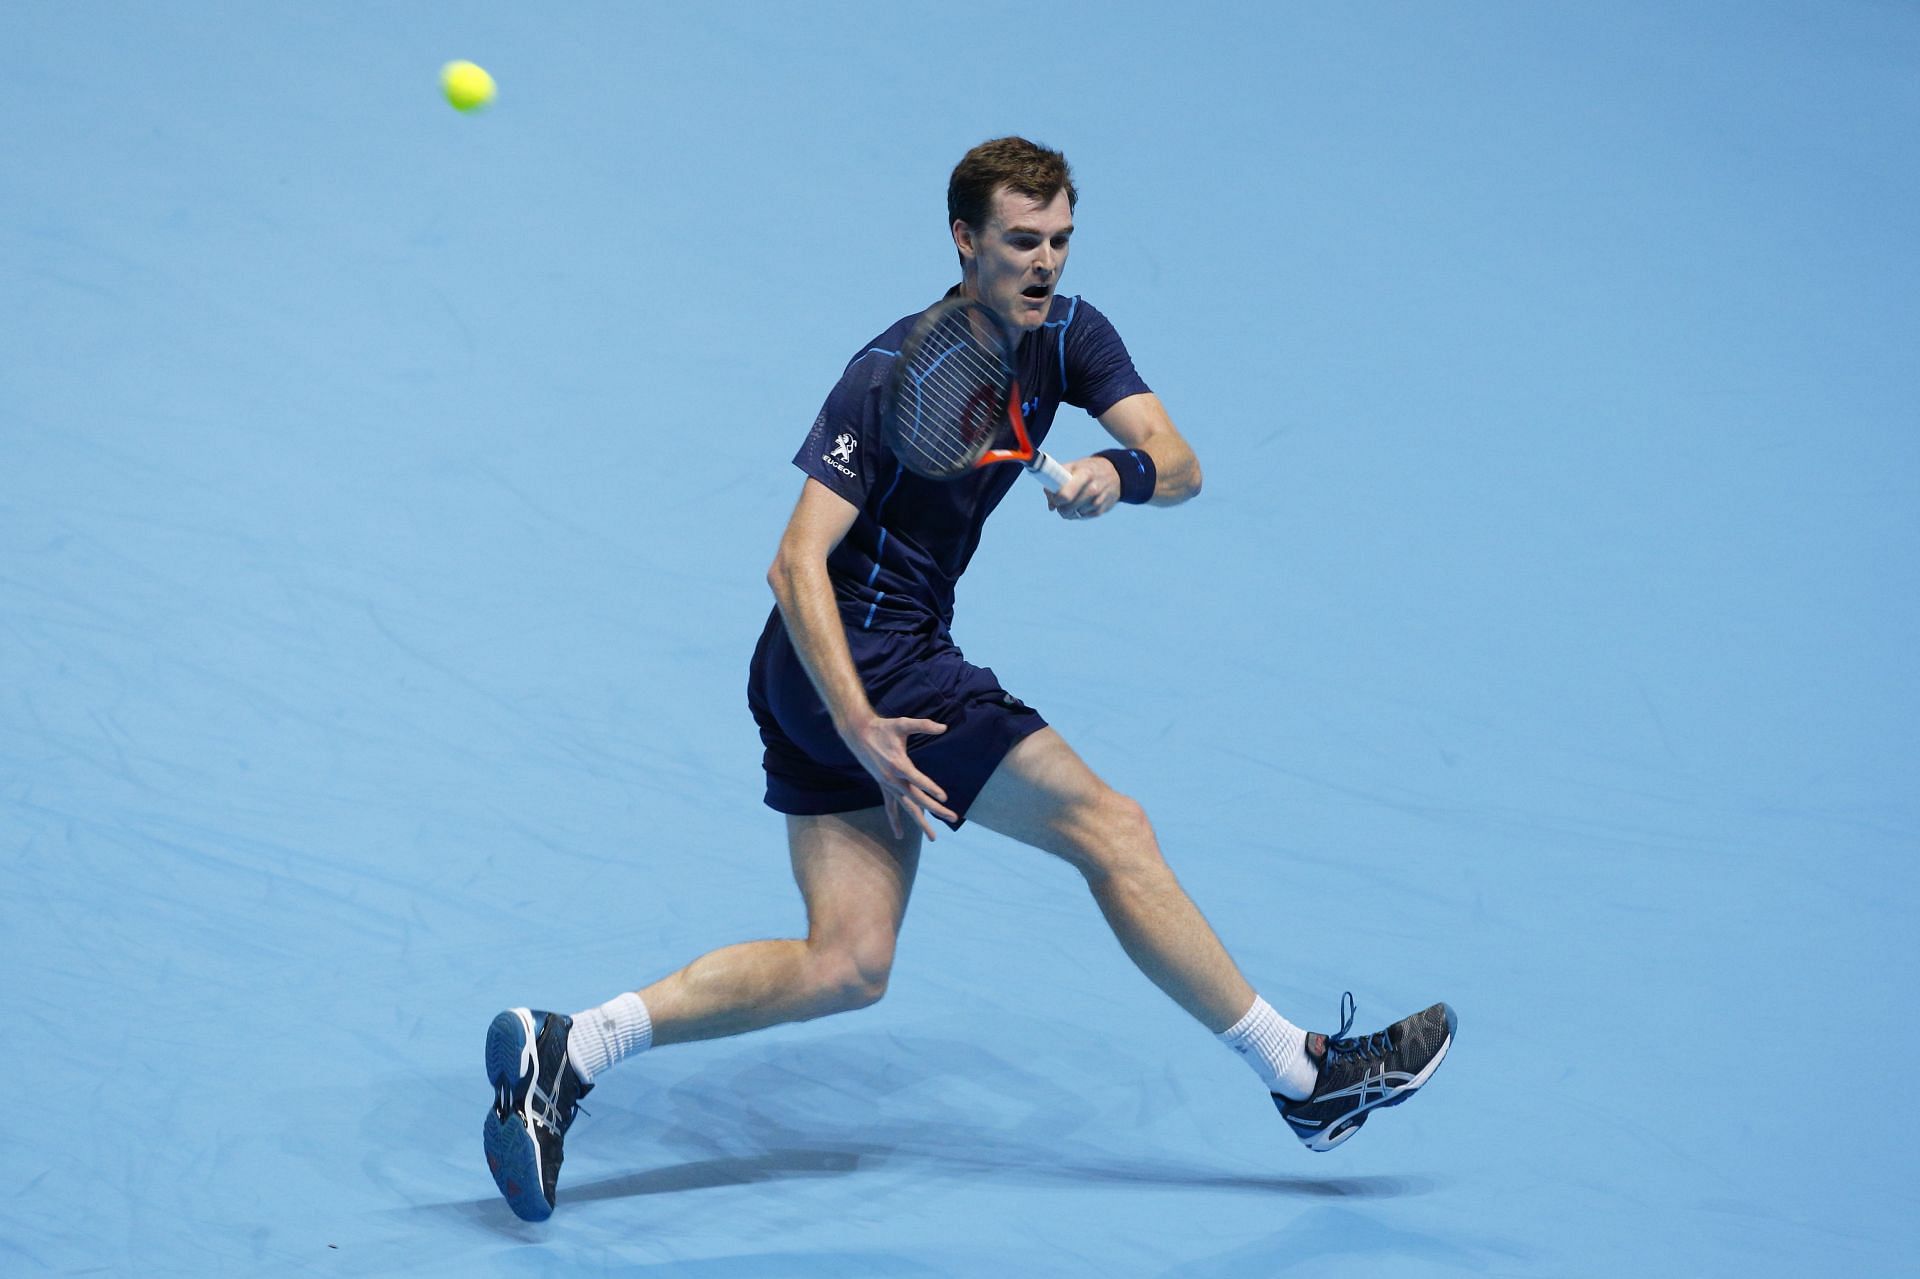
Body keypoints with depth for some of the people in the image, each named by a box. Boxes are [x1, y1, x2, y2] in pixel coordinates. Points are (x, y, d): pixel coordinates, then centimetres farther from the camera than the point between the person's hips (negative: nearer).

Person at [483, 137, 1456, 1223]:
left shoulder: (1067, 336, 3)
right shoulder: (894, 377, -20)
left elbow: (1179, 464, -5)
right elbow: (797, 565, -23)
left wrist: (1121, 471, -29)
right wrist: (861, 728, -30)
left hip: (869, 675, 9)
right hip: (856, 665, -9)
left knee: (848, 964, 4)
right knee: (1110, 827, -5)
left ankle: (567, 1051, 1)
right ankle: (1302, 1073, 3)